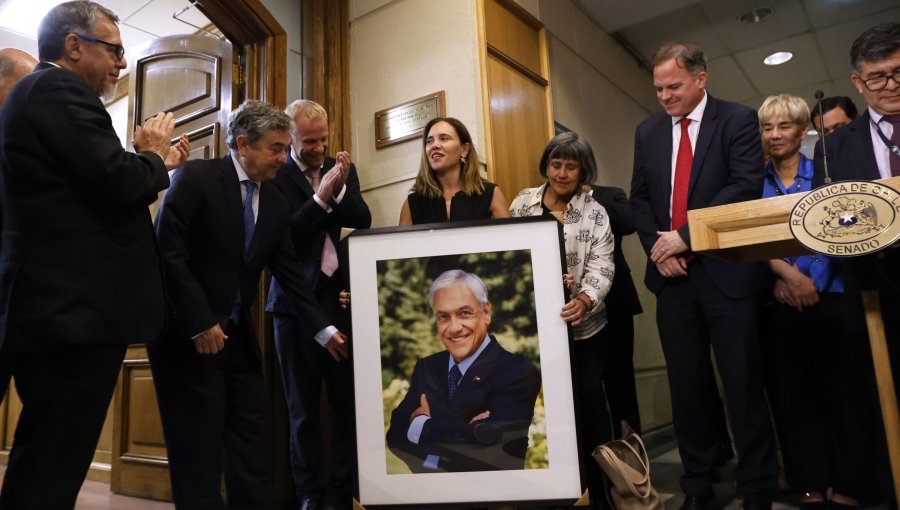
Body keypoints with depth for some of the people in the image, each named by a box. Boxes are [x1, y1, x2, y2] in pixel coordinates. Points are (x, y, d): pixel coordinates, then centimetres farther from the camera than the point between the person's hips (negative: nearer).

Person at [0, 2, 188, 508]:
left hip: (53, 309, 11)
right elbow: (116, 181, -21)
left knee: (42, 464, 18)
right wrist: (153, 156, 0)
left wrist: (156, 163, 20)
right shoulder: (59, 89, -9)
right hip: (76, 311, -11)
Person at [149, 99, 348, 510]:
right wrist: (200, 324, -18)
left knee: (253, 442, 9)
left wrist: (325, 329, 3)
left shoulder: (275, 203, 8)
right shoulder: (195, 177, -10)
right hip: (187, 334, -6)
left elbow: (290, 272, 8)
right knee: (199, 449, 1)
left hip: (238, 335, 6)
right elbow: (168, 252, -15)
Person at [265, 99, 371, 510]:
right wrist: (320, 198, -20)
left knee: (348, 398, 2)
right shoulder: (276, 176, -3)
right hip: (296, 300, -2)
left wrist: (340, 191, -15)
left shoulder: (343, 169, 10)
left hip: (342, 295, 3)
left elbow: (363, 221, 1)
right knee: (303, 404, 9)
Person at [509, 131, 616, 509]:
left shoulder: (594, 213, -2)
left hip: (582, 327, -1)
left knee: (588, 397, -1)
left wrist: (584, 301, -29)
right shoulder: (522, 203, 4)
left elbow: (600, 268, -10)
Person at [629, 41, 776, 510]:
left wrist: (686, 235, -16)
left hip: (726, 272, -4)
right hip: (672, 275, 4)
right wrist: (658, 250, -3)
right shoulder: (647, 131, 13)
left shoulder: (738, 120, 0)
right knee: (687, 385, 9)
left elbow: (747, 186, -12)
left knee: (743, 383, 3)